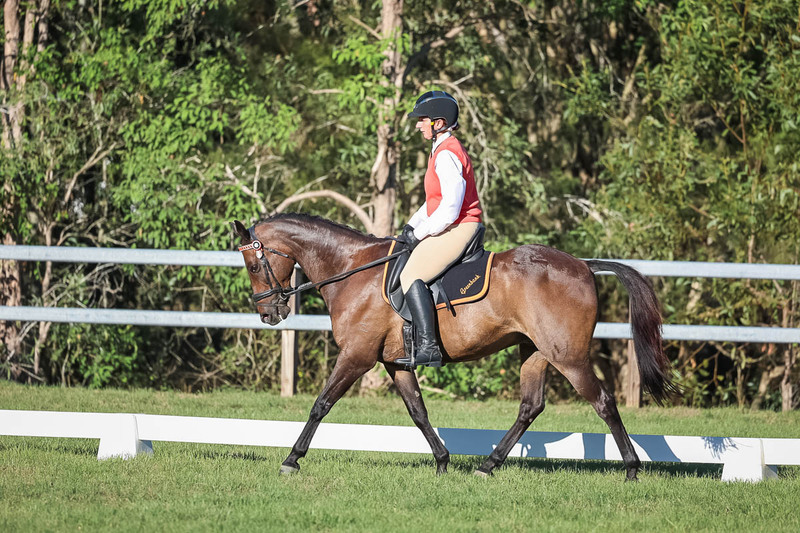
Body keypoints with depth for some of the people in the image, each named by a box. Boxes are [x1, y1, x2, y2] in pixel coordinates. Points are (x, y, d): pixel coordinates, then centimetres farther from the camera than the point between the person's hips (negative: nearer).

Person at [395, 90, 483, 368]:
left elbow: (450, 207, -23)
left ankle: (427, 347, -30)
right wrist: (412, 225, 14)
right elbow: (437, 200, 26)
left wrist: (420, 233, -14)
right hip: (455, 229, 11)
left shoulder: (446, 155, -17)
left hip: (457, 229, -11)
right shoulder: (442, 150, 17)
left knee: (411, 276, -21)